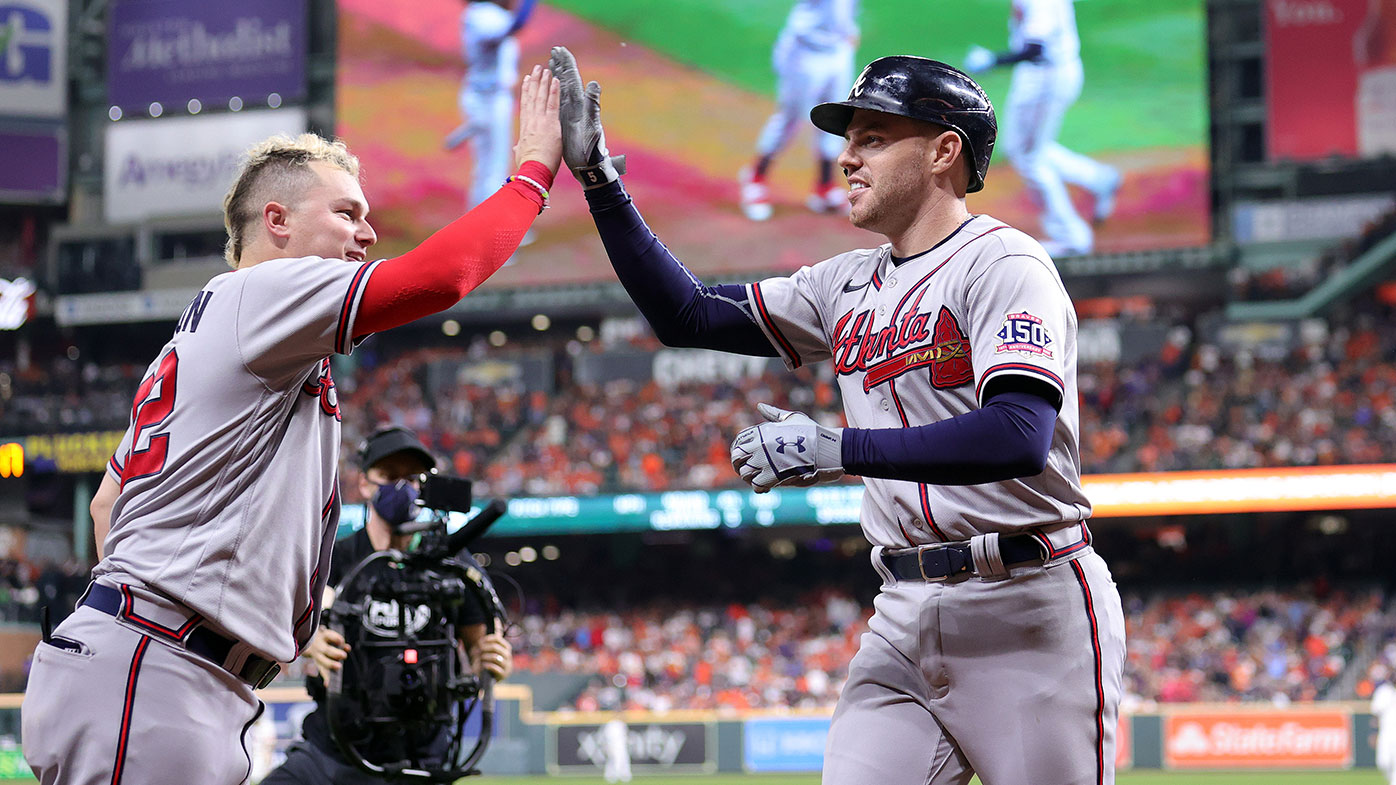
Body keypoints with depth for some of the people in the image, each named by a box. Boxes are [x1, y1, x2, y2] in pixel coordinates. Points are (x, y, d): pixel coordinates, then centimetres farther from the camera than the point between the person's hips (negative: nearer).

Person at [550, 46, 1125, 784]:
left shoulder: (1003, 262, -8)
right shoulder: (849, 286, 16)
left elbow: (1019, 437, -23)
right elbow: (688, 315, 18)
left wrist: (835, 450, -24)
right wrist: (597, 177, 10)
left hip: (1028, 611, -7)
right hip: (905, 614, 7)